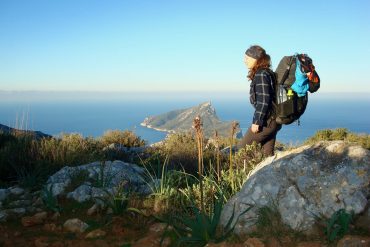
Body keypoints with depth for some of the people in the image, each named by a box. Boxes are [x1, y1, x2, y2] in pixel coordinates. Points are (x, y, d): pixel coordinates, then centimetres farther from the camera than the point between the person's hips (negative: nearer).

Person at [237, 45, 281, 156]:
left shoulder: (261, 75, -15)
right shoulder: (265, 73, 14)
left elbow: (263, 101, -21)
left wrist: (257, 122, -19)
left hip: (266, 122, -10)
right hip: (272, 121, 10)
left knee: (241, 148, 0)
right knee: (268, 154, 13)